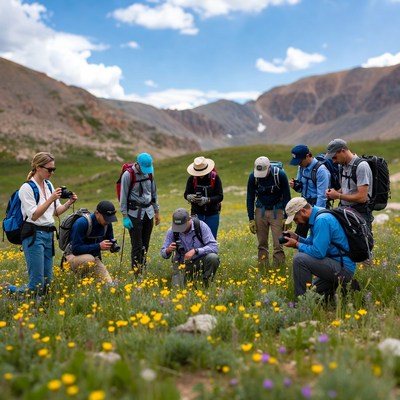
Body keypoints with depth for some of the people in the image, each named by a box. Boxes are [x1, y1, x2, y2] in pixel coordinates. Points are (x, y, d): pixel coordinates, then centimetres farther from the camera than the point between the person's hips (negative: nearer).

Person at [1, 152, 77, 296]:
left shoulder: (49, 185, 11)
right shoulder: (27, 188, -11)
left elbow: (56, 212, 15)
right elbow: (33, 215, -16)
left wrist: (69, 203, -2)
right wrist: (50, 199, -24)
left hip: (48, 234, 8)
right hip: (34, 235, -8)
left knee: (47, 283, 8)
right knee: (37, 286, -9)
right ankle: (6, 289, 14)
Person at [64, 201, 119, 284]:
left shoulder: (107, 223, -8)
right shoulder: (82, 223, -27)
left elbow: (110, 239, 8)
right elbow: (76, 249, -28)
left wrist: (113, 245, -17)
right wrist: (98, 246, -35)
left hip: (94, 257, 5)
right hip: (74, 255, -5)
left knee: (108, 283, -11)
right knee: (89, 259, -39)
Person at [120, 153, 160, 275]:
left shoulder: (149, 173, 8)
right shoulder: (128, 175, -9)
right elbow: (123, 197, -8)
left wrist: (157, 211, 18)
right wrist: (125, 217, -10)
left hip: (148, 212, 5)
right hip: (135, 214, -5)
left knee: (145, 245, 6)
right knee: (137, 245, -7)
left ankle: (143, 269, 14)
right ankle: (136, 273, -2)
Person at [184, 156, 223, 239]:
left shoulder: (215, 177, -9)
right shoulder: (192, 178, -5)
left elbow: (220, 196, -11)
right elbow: (186, 194, 1)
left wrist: (207, 200, -26)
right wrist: (190, 197, -23)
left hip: (212, 214, -1)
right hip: (197, 214, 1)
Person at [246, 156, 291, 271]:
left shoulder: (280, 175, -18)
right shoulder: (253, 177, -11)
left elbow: (286, 197, -8)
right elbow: (250, 198, -1)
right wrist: (251, 219, -3)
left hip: (277, 211, -2)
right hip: (261, 210, 2)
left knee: (278, 243, -9)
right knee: (262, 243, 1)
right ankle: (263, 269, 8)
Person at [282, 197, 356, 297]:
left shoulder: (322, 220, -21)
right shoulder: (317, 216, 9)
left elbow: (318, 252, -26)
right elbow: (312, 243, 19)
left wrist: (297, 245, -13)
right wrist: (297, 238, 3)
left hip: (344, 269, -11)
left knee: (299, 259, -22)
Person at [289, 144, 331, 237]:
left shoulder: (321, 170, -19)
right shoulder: (301, 167, 5)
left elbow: (322, 196, -20)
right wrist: (294, 185, -7)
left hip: (317, 205, -7)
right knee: (298, 236, 11)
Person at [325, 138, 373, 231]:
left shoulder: (361, 166, -17)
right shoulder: (344, 165, 10)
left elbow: (362, 197, -23)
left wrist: (338, 196, -14)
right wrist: (334, 193, 2)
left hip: (360, 214, -8)